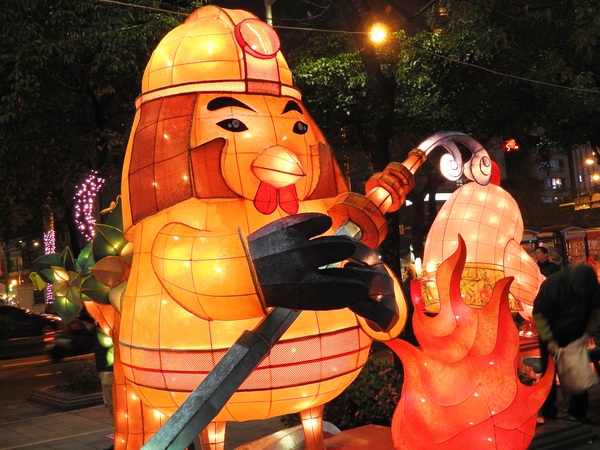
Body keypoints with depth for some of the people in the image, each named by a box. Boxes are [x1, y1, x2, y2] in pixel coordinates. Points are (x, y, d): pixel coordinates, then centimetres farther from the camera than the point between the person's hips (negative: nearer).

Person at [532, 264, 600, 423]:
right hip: (551, 336, -3)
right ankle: (548, 413, 12)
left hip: (575, 337, 3)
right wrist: (549, 340, -27)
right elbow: (539, 314, -22)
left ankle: (578, 412, 16)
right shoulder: (552, 284, -31)